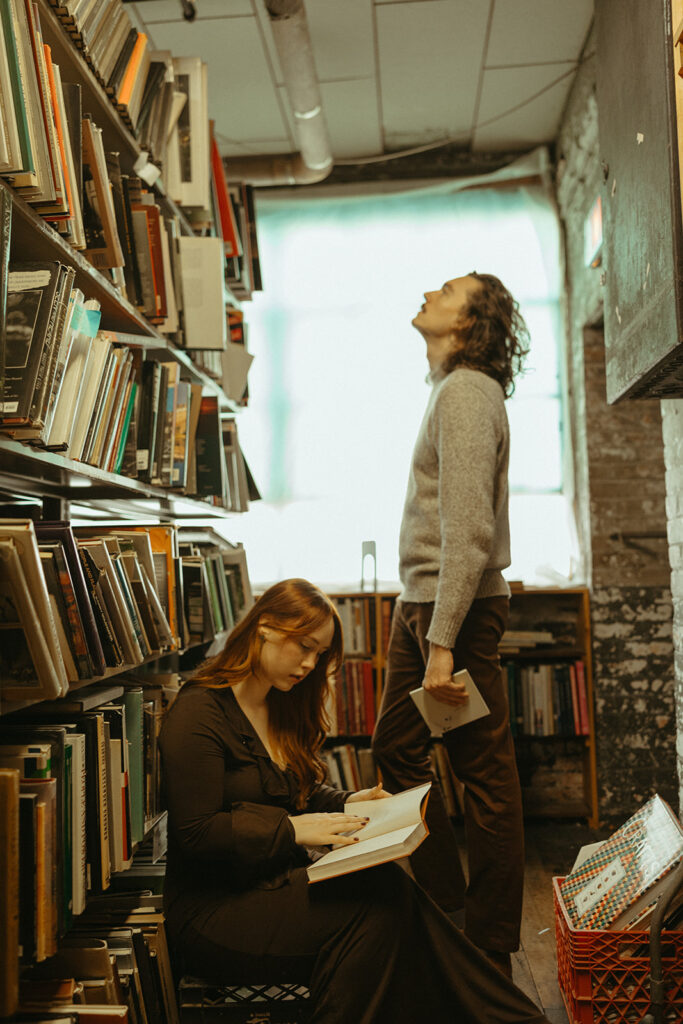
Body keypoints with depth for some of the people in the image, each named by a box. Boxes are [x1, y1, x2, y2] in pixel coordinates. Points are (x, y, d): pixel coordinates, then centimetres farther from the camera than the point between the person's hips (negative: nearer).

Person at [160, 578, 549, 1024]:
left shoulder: (280, 706, 14)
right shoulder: (198, 712, -14)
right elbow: (196, 833, -19)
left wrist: (345, 803, 5)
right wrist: (292, 829, -21)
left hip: (278, 882, 7)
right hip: (212, 909, -7)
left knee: (390, 887, -21)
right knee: (377, 895, -26)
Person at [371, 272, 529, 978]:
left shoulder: (467, 392, -12)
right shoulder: (452, 389, 17)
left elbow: (469, 531, -21)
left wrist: (443, 642, -24)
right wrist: (419, 621, 16)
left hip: (457, 608, -10)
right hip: (418, 603, 10)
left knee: (483, 774, 0)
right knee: (396, 749, 15)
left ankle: (489, 952, 13)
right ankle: (445, 905, 30)